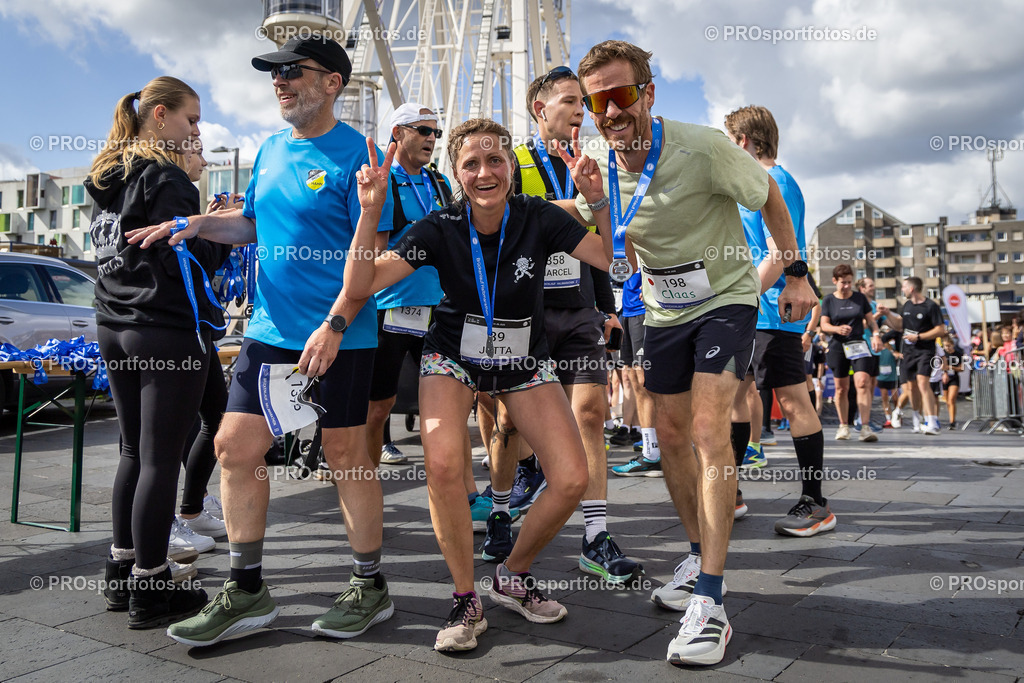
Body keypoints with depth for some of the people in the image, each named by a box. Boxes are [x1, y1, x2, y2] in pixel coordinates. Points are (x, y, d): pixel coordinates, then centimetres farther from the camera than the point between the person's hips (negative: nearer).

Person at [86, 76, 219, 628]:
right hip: (166, 330, -9)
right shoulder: (164, 177, -11)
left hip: (115, 328, 9)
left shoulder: (108, 176, 16)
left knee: (134, 452, 16)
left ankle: (121, 572, 24)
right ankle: (149, 588, 5)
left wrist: (205, 226, 15)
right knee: (160, 459, -3)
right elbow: (186, 261, -17)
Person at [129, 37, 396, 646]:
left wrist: (334, 325, -22)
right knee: (236, 447, 5)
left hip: (339, 337, -7)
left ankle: (371, 588, 20)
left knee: (346, 456, 2)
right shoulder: (272, 150, 14)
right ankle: (247, 592, 19)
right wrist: (199, 223, 5)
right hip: (271, 330, 7)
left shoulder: (356, 155, -8)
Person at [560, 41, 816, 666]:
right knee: (671, 433, 10)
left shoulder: (702, 148, -23)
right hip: (665, 310, 6)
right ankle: (701, 554, 31)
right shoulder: (599, 171, -7)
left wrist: (796, 274, -3)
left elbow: (769, 195, -6)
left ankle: (710, 604, -17)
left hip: (727, 298, -6)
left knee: (709, 430, -19)